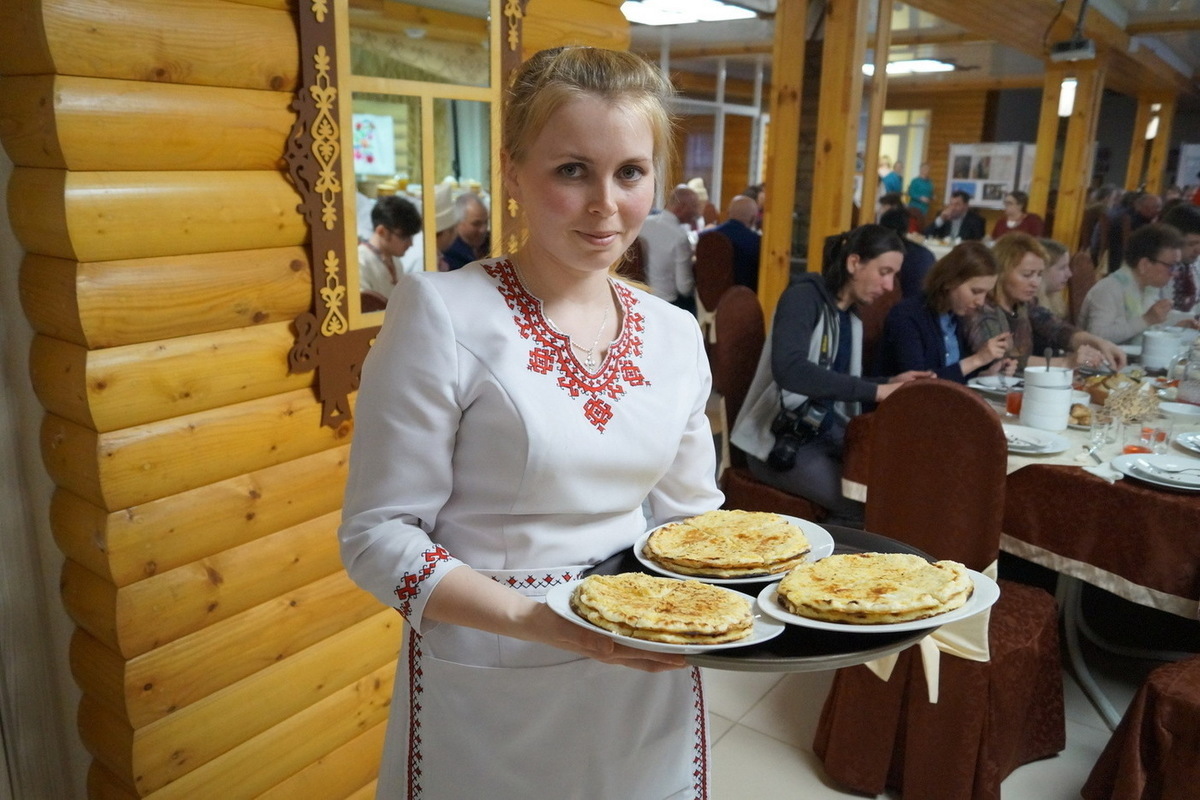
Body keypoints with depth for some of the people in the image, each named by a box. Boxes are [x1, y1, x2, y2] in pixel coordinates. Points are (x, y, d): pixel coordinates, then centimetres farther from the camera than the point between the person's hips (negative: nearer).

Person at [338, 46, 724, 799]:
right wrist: (533, 619, -25)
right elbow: (378, 536, -14)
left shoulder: (675, 332, 0)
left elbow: (689, 512, 8)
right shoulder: (443, 312, -15)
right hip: (493, 697, -4)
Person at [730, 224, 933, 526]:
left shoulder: (852, 319, 12)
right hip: (781, 438, -8)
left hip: (827, 433, 8)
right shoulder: (804, 296, -13)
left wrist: (891, 384, 1)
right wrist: (875, 391, -29)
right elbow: (789, 370, -30)